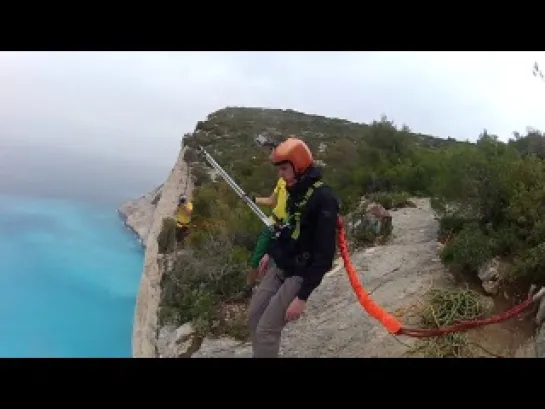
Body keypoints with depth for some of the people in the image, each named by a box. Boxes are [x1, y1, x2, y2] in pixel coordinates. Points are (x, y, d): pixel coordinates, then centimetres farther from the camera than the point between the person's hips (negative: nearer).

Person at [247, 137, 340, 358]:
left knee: (266, 330, -9)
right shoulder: (294, 190, 4)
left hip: (299, 274, -8)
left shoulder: (324, 198, -24)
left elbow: (324, 253, -25)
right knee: (253, 316, 11)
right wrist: (270, 253, 20)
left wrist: (303, 296, -25)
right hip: (279, 266, 8)